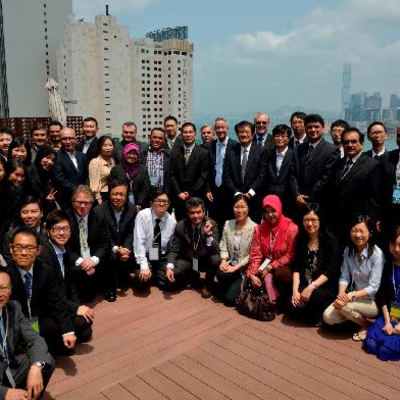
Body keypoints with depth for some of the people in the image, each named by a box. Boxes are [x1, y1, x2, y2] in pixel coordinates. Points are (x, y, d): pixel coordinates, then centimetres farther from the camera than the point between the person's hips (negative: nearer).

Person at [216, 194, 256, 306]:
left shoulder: (254, 228, -15)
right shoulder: (228, 224, 3)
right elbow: (223, 245, 4)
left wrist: (236, 267, -19)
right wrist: (224, 260, -13)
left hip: (244, 268, -4)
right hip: (230, 263, 4)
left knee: (230, 299, -16)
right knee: (220, 273, -31)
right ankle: (225, 291, 5)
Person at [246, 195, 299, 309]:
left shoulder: (291, 228, -12)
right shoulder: (259, 228, 1)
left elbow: (291, 255, -12)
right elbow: (255, 254, -1)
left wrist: (271, 267, -17)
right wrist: (252, 274, -14)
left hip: (284, 267, -3)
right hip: (266, 265, 4)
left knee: (280, 275, -33)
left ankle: (283, 299, -6)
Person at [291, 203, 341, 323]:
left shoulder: (331, 240, -9)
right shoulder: (301, 239, 6)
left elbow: (330, 271, -14)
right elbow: (297, 267, 1)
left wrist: (312, 287, -24)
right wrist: (295, 290, -12)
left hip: (326, 287, -4)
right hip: (305, 284, 4)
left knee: (310, 298, -32)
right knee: (294, 302, -23)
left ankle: (320, 316, 1)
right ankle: (313, 315, 8)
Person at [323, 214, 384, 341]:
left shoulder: (377, 254, -20)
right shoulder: (348, 250, -3)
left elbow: (373, 288, -21)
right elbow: (344, 277, -3)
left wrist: (351, 296, -32)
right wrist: (341, 294, -23)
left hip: (373, 301, -5)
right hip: (354, 297, 5)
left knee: (343, 305, -31)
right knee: (328, 317, -13)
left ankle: (366, 325, -1)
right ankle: (356, 315, 14)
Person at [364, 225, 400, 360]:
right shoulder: (388, 265, 4)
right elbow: (382, 295, 5)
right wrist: (386, 321, -4)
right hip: (389, 315, 4)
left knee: (386, 350, -19)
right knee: (370, 344, -13)